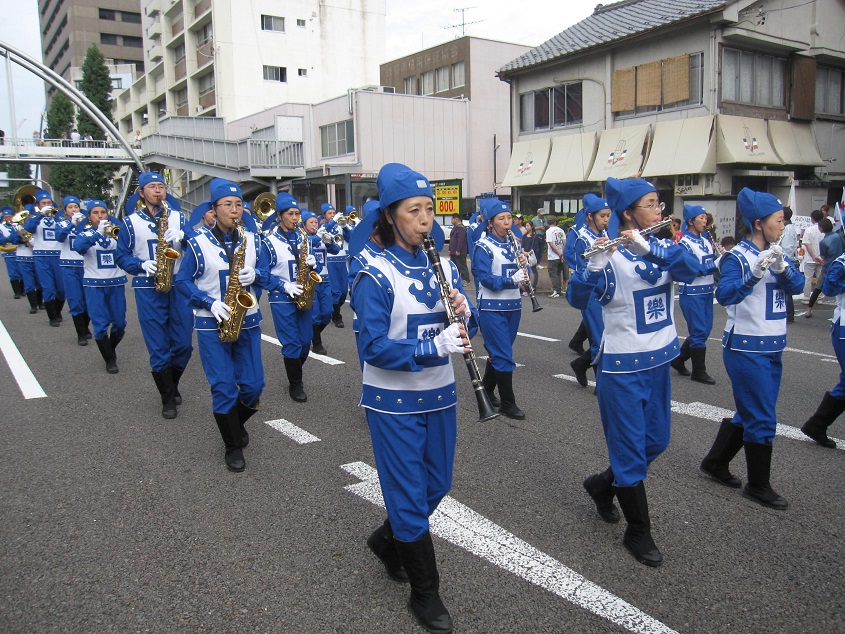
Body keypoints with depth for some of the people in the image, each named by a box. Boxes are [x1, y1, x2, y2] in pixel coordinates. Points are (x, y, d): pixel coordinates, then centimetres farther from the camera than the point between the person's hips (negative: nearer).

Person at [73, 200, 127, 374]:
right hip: (94, 284, -2)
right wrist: (98, 233, -32)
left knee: (120, 323, 6)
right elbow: (78, 246, -21)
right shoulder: (85, 233, 1)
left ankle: (111, 349, 33)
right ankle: (110, 360, 13)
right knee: (100, 325, -3)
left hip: (116, 283, 2)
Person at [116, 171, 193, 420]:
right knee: (158, 348, 0)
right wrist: (142, 266, -13)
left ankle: (172, 385, 30)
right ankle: (168, 399, 13)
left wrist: (182, 238, -18)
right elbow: (122, 256, 5)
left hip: (179, 285, 2)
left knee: (183, 344, 5)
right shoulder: (132, 221, 4)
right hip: (148, 288, -2)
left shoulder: (178, 217, 8)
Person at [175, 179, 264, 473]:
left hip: (248, 321, 3)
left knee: (253, 385, 4)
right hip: (212, 324, -3)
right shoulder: (198, 244, -7)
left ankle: (236, 423, 36)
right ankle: (234, 446, 15)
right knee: (224, 388, -3)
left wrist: (255, 275, -14)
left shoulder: (252, 239, 3)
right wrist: (210, 303, -17)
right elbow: (182, 281, -3)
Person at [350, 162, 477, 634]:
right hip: (394, 401, -6)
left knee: (437, 486, 17)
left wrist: (464, 314, -18)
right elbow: (374, 347, -21)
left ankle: (387, 540, 44)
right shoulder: (375, 275, -16)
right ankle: (425, 593, 24)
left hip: (439, 394, 6)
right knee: (410, 495, 5)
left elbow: (462, 330, 5)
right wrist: (433, 348, -31)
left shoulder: (443, 267, 2)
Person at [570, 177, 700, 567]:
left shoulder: (663, 247, 4)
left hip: (659, 361, 7)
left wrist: (648, 246, -30)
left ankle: (603, 485, 41)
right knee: (631, 448, 3)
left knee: (656, 442, 19)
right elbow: (579, 299, -21)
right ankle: (638, 534, 19)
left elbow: (691, 269, -16)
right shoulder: (611, 256, -13)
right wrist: (594, 266, -39)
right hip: (622, 366, -7)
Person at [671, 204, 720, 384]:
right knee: (699, 332, -2)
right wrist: (716, 263, -24)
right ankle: (699, 372, 10)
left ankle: (678, 360, 27)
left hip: (707, 290, 8)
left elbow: (714, 260, 11)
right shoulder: (684, 243, -12)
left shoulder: (706, 240, 11)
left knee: (705, 329, 12)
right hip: (692, 293, -8)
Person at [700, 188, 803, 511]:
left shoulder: (776, 253, 9)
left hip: (773, 347, 8)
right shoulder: (738, 256, -14)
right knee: (762, 419, -1)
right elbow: (724, 295, -28)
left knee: (750, 413, 16)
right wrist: (756, 272, -39)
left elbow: (797, 284, -6)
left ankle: (716, 461, 31)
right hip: (746, 348, -8)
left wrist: (781, 266, -25)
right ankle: (758, 486, 14)